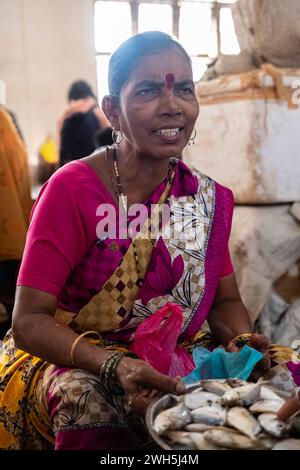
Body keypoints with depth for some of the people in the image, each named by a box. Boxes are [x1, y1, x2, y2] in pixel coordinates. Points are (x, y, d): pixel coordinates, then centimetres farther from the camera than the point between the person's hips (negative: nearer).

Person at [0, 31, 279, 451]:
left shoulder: (209, 198, -1)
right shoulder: (72, 189, -16)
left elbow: (226, 300, 8)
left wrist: (241, 339, -16)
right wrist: (114, 366, -34)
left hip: (172, 364, 5)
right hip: (66, 361, -4)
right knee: (88, 401, -38)